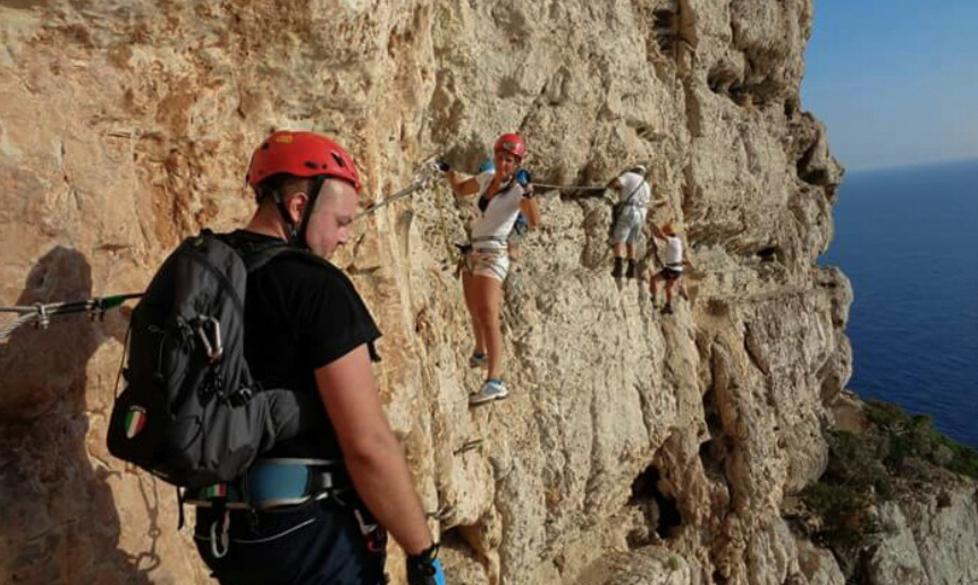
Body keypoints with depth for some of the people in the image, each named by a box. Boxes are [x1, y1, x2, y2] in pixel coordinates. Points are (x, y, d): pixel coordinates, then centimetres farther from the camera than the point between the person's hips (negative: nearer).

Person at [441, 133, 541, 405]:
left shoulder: (517, 190, -12)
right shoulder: (487, 177, 7)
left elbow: (534, 222, -28)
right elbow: (461, 189, 25)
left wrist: (528, 192, -42)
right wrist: (448, 171, 9)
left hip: (492, 254, -8)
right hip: (473, 250, 8)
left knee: (488, 315, -21)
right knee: (474, 311, 23)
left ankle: (495, 381, -27)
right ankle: (481, 353, 47)